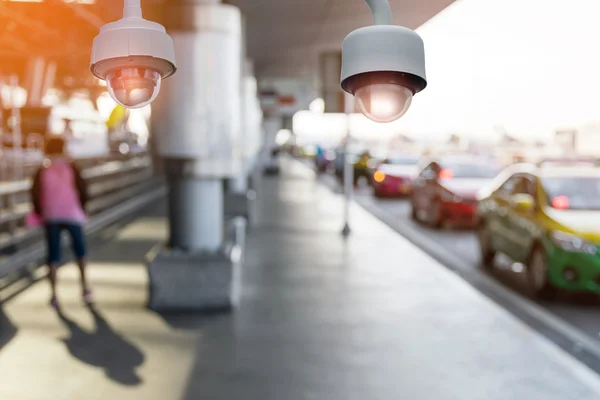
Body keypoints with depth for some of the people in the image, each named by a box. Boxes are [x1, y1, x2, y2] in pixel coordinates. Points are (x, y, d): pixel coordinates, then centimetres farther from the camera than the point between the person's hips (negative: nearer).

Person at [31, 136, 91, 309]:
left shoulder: (42, 171, 3)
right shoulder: (71, 167, -1)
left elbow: (35, 194, -6)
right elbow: (82, 189, -6)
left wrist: (40, 213, 8)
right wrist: (82, 207, 10)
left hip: (51, 217, 1)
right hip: (72, 214, -1)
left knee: (53, 255, 5)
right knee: (80, 249, 18)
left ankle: (54, 294, -1)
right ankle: (84, 284, 17)